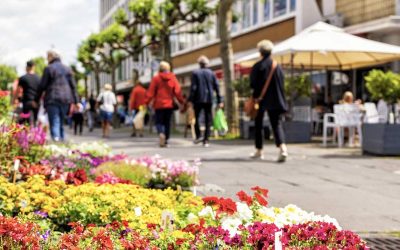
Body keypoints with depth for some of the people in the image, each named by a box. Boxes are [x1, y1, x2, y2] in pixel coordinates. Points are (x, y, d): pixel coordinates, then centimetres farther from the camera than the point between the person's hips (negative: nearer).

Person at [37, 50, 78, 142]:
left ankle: (56, 139, -24)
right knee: (61, 122, 16)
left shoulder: (49, 69, -3)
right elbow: (73, 86, 11)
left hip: (53, 100, -5)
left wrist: (37, 99, 5)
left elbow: (42, 86, -4)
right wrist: (75, 101, 12)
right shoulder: (67, 69, 13)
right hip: (66, 99, 5)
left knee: (54, 123, -8)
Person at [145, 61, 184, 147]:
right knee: (167, 122, 12)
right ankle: (166, 141, 10)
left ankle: (161, 134, -25)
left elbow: (151, 92, -6)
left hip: (159, 104, -2)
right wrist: (181, 102, 3)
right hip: (170, 104, 2)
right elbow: (177, 91, -3)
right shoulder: (173, 78, 1)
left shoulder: (156, 78, -4)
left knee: (159, 122, 5)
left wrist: (146, 102, -3)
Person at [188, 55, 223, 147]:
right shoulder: (211, 73, 6)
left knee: (196, 117, 12)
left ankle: (198, 135, -5)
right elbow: (217, 87, 3)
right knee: (208, 120, 5)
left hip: (198, 99, -2)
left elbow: (193, 88, -8)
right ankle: (206, 140, 0)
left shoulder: (195, 73, -2)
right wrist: (219, 101, 5)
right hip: (209, 99, 2)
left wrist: (190, 100, -7)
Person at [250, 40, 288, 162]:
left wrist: (255, 97, 5)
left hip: (261, 99, -2)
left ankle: (259, 150, 19)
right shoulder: (277, 66, 2)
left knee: (258, 125, 13)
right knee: (276, 123, 0)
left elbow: (252, 84, -10)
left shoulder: (257, 66, -10)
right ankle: (282, 147, -22)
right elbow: (282, 82, 3)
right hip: (275, 100, 2)